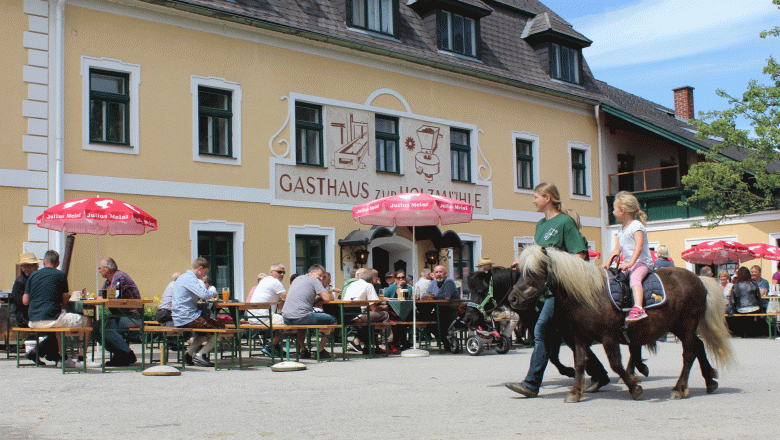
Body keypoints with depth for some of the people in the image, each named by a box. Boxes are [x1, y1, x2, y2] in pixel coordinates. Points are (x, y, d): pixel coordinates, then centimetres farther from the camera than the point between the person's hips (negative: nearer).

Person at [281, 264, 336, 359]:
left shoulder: (298, 279, 23)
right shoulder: (314, 280, 1)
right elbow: (327, 298, -8)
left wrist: (318, 297, 24)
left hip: (286, 318, 8)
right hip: (300, 318, -8)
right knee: (332, 320, 5)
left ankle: (303, 350, 34)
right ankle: (320, 350, 10)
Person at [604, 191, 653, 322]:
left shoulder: (636, 225, -8)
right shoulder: (621, 230, 20)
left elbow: (639, 246, -21)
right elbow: (617, 249, 18)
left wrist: (630, 263, -32)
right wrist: (607, 262, 1)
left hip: (641, 262, -9)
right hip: (627, 264, 9)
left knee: (634, 277, -35)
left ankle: (638, 308, -52)